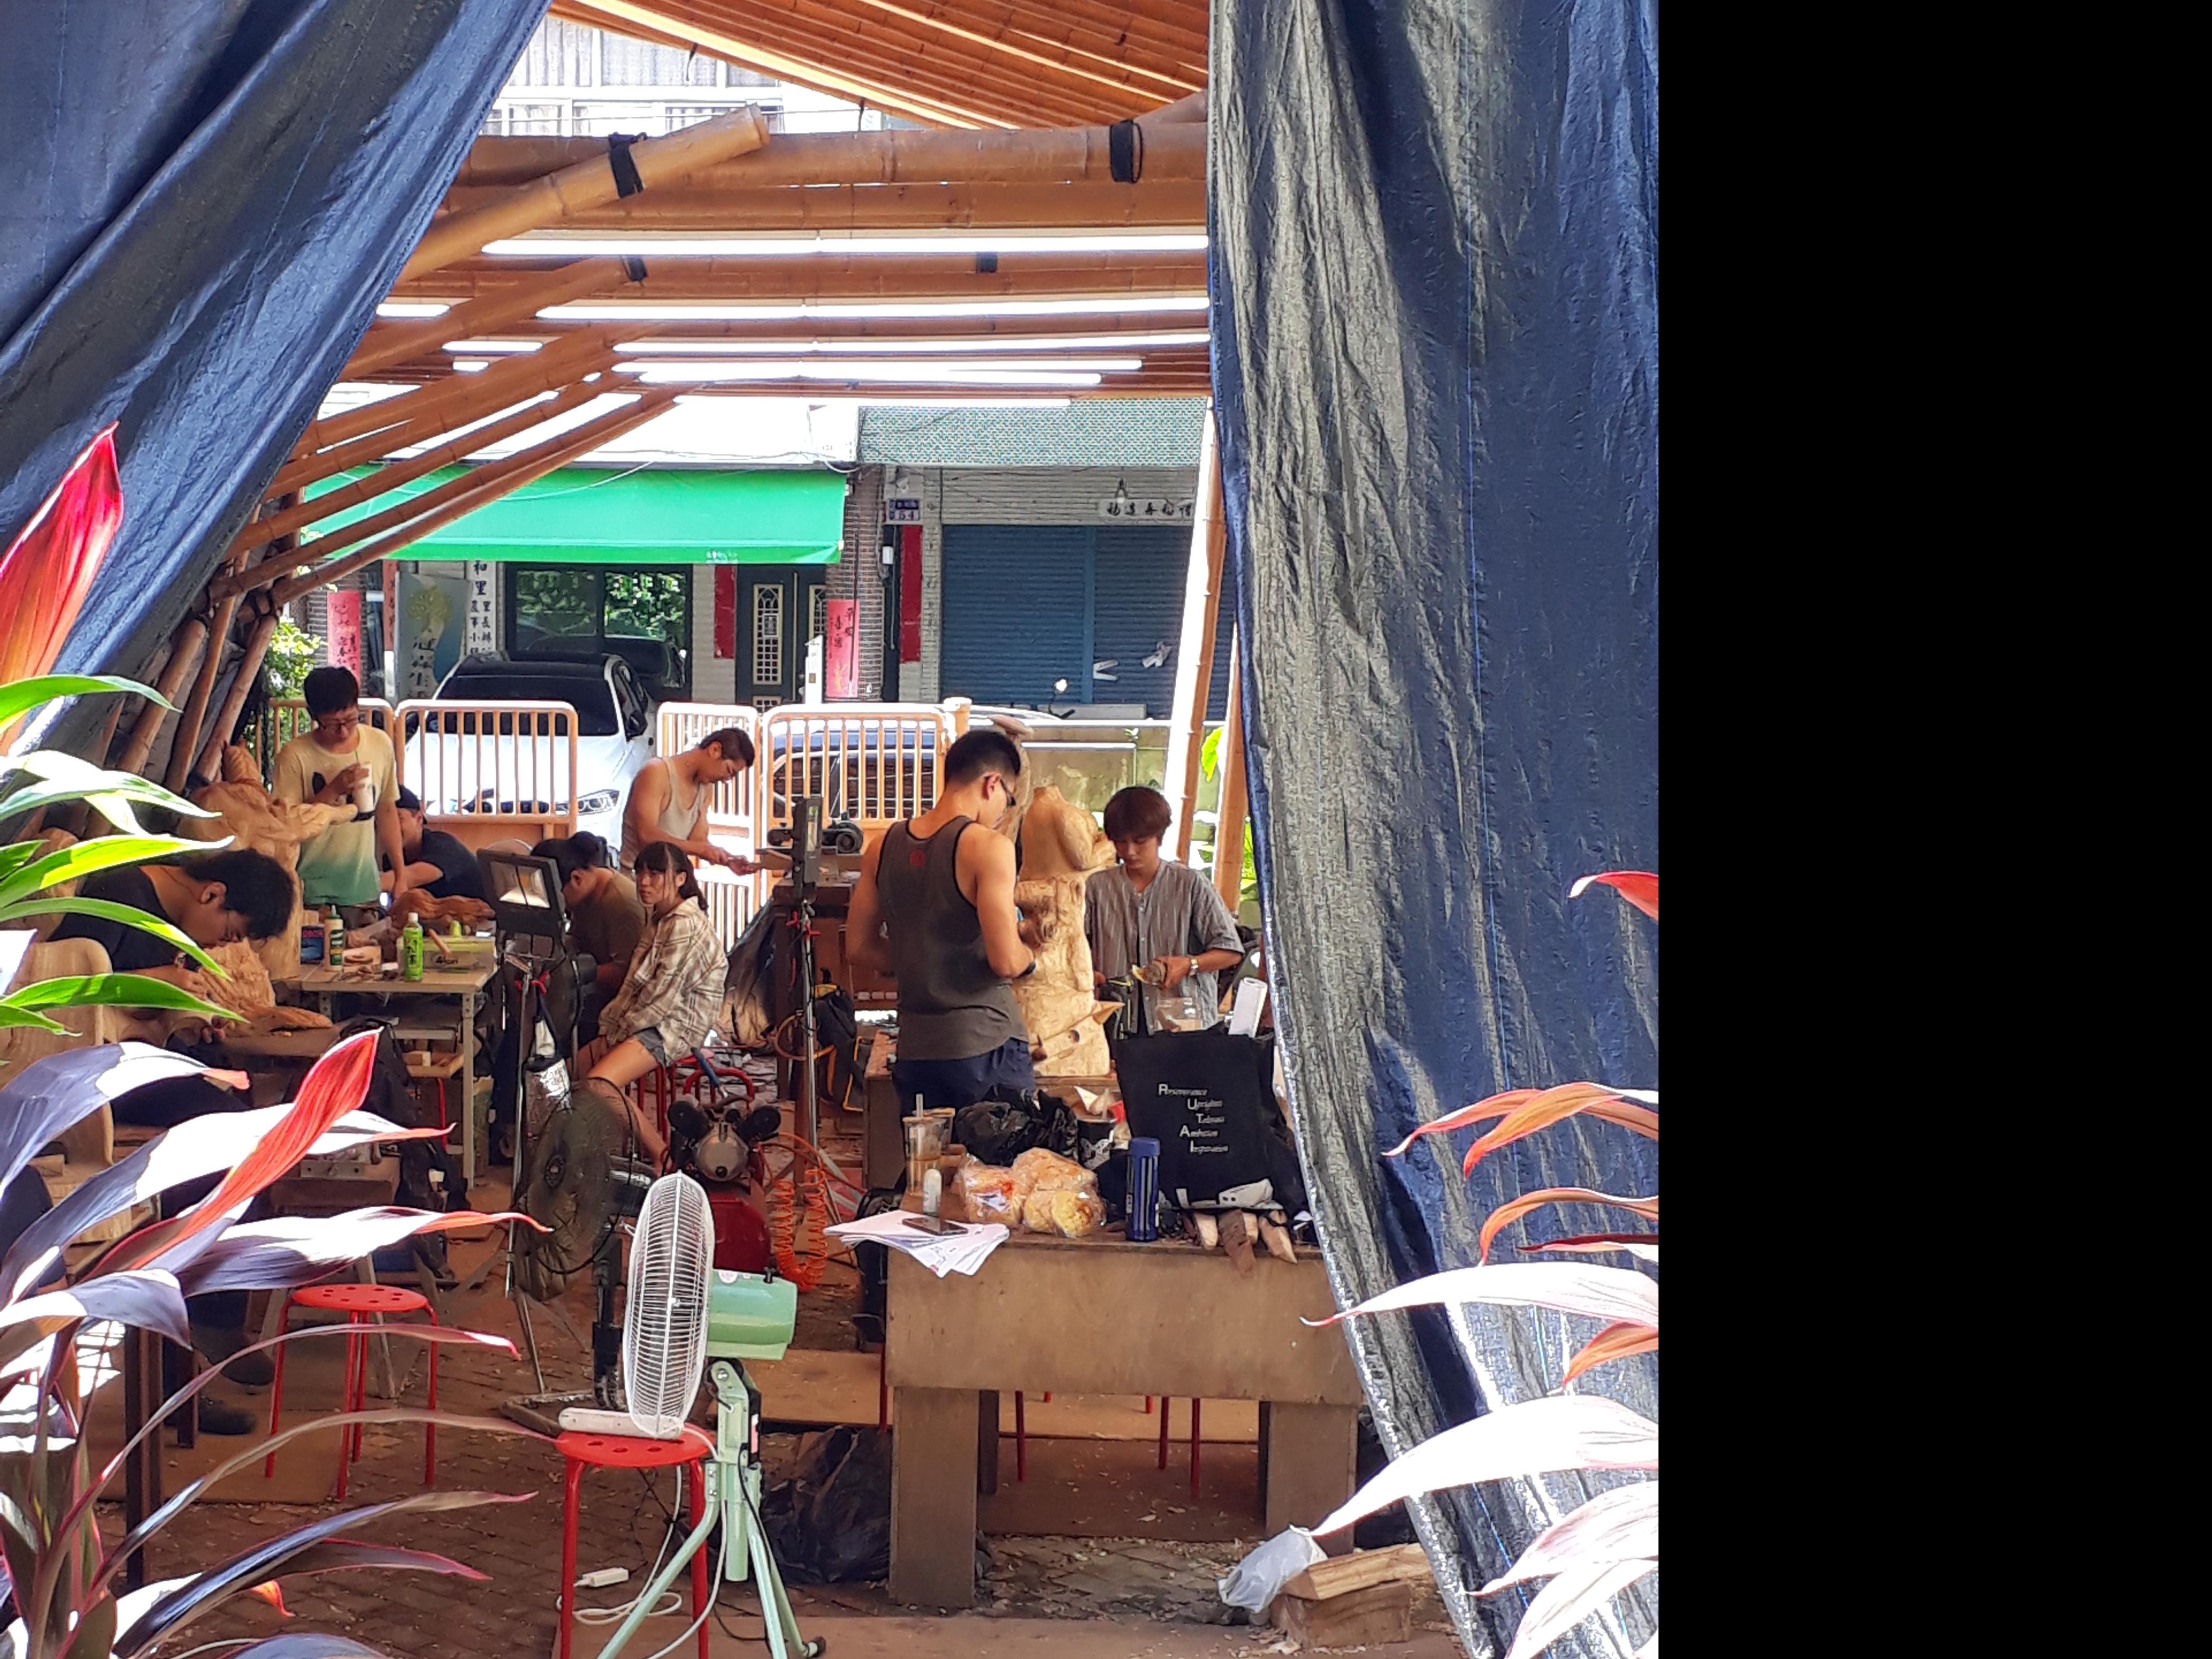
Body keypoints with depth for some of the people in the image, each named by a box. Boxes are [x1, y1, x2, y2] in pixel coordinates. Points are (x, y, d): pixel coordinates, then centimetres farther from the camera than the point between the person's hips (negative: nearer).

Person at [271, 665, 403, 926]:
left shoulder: (380, 745, 2)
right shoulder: (294, 756, -11)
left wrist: (400, 874, 12)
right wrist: (333, 791, -23)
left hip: (363, 883, 3)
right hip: (311, 885, -3)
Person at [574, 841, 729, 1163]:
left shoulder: (686, 926, -18)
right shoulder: (659, 919, 14)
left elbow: (662, 997, -20)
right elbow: (636, 984, 19)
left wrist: (619, 1030, -10)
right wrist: (610, 1024, 7)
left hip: (677, 1027, -11)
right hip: (654, 1021, 11)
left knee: (598, 1084, -26)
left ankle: (662, 1158, -17)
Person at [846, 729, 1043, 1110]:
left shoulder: (883, 846, 6)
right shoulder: (988, 846, -13)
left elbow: (858, 946, 13)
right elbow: (1006, 961, -18)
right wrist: (1030, 952, 4)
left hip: (914, 1047, 6)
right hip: (985, 1045, -6)